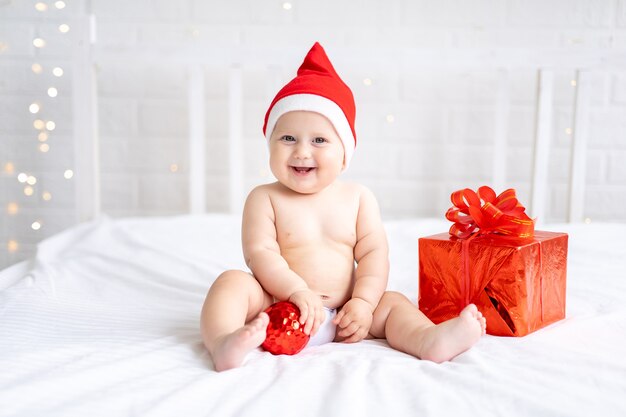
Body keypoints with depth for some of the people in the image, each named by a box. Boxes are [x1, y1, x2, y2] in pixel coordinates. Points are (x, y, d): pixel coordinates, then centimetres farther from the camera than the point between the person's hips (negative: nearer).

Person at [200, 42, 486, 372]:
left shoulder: (359, 198, 5)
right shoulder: (264, 199, -1)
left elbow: (373, 254, -1)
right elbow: (259, 252, -12)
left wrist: (363, 302, -15)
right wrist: (296, 290, -25)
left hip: (339, 319, 3)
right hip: (277, 309, -2)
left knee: (392, 302, -9)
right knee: (232, 282, -24)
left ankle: (429, 341, -34)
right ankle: (224, 344, -48)